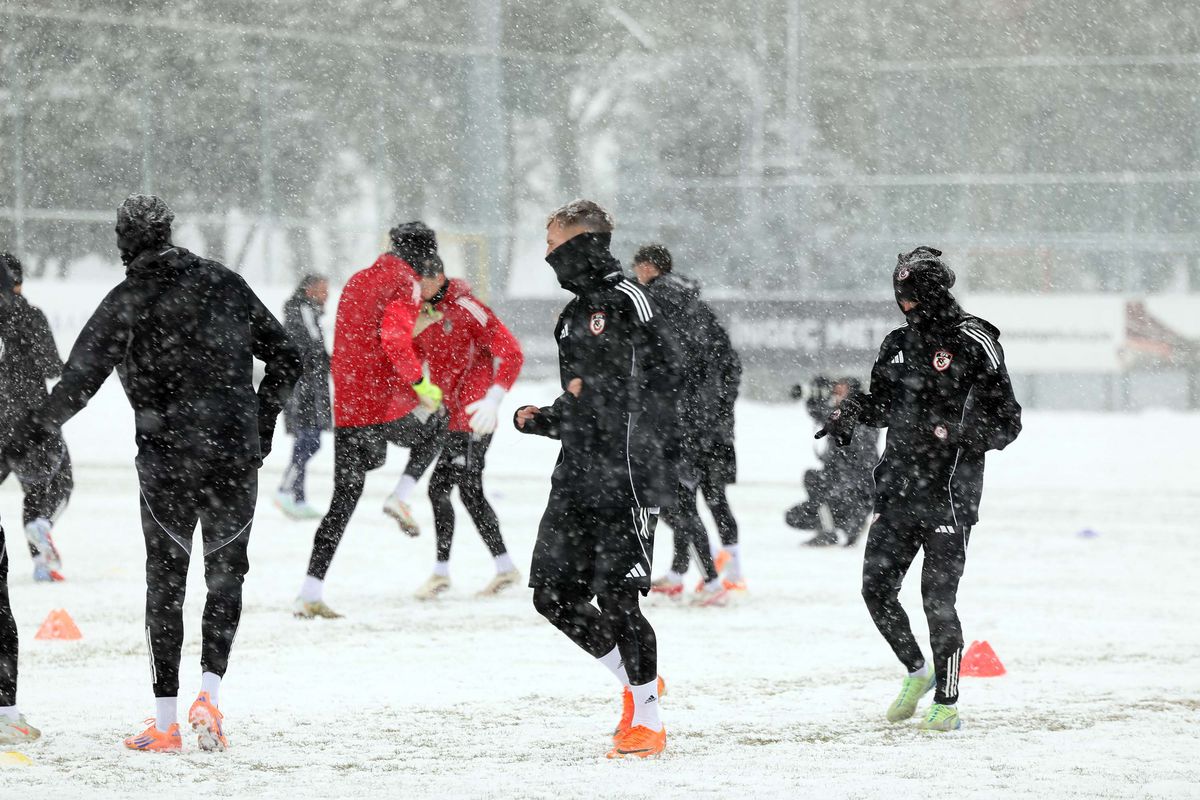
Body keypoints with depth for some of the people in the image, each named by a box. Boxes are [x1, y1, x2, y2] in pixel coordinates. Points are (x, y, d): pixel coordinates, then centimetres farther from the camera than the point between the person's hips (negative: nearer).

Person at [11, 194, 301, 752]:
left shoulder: (127, 302, -6)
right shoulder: (224, 285, 4)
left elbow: (79, 382, -8)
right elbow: (285, 360, 8)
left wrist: (37, 427, 9)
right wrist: (260, 425, 19)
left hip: (166, 461, -2)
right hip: (237, 457, 2)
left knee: (165, 584, 9)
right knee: (226, 576, 15)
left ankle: (165, 723, 8)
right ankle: (209, 691, -4)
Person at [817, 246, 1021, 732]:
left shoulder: (974, 345, -7)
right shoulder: (899, 345, 13)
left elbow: (1006, 422, -9)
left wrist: (961, 433, -25)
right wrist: (850, 413, 6)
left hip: (949, 495, -6)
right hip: (898, 491, 6)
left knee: (937, 599, -7)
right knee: (877, 588, 4)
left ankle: (947, 703, 6)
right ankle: (917, 672, 28)